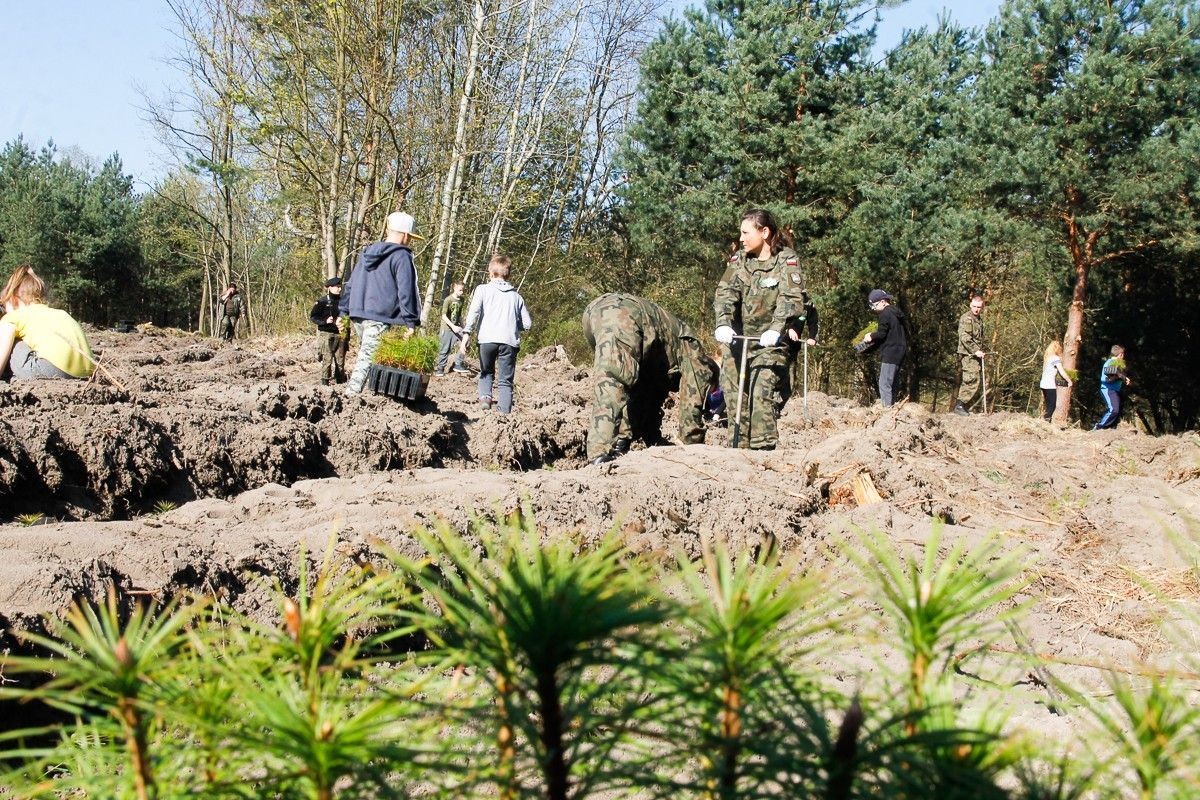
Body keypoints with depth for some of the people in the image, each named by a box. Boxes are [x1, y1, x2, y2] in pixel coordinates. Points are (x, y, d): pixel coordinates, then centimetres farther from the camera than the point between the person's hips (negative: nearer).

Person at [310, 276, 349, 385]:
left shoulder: (342, 301, 11)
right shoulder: (322, 302, -3)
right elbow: (312, 316, -2)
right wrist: (325, 321, -16)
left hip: (340, 335, 4)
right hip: (326, 334, -4)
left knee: (340, 359, 4)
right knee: (327, 359, -7)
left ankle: (340, 379, 12)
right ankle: (325, 380, -1)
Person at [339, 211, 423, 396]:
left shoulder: (367, 253, 18)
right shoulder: (401, 257, -7)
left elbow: (350, 285, 20)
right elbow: (406, 292, -13)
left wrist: (343, 311, 24)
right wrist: (411, 322, -11)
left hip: (357, 315, 8)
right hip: (380, 318, -8)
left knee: (364, 355, 18)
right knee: (368, 358, -9)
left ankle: (351, 392, 19)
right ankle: (352, 395, -15)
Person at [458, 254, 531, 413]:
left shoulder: (482, 289, 10)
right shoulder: (516, 296, 17)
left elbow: (473, 314, -5)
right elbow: (527, 324, 14)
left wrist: (465, 339, -8)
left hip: (487, 339, -1)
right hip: (510, 341, 1)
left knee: (486, 373, 21)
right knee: (506, 381, 8)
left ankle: (485, 397, -6)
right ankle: (504, 414, -5)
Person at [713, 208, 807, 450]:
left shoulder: (786, 260, -6)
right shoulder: (739, 259, 7)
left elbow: (792, 298, -18)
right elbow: (725, 293, -4)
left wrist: (776, 329, -34)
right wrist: (723, 323, -23)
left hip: (771, 341, -5)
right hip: (738, 337, 5)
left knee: (762, 393, -18)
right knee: (732, 392, 1)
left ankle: (763, 448, -14)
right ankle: (740, 446, 10)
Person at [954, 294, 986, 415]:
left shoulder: (978, 319, 19)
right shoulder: (966, 318, -11)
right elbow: (965, 337, -20)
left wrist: (981, 351, 21)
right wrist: (976, 351, -22)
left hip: (976, 355, 10)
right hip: (968, 355, -10)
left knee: (978, 381, 9)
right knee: (972, 380, -17)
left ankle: (966, 406, 13)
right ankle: (959, 406, -16)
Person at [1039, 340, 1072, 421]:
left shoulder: (1047, 357, 14)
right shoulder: (1056, 358, -11)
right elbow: (1062, 372, -13)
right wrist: (1070, 382, -1)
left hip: (1043, 384, 8)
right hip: (1050, 386, -8)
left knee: (1049, 406, 12)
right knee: (1052, 407, -3)